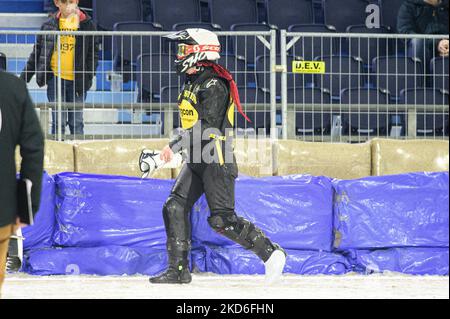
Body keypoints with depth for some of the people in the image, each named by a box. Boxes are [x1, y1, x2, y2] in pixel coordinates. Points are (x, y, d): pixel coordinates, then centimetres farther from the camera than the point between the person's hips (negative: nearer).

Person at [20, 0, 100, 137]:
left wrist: (88, 77, -6)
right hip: (56, 78, 1)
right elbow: (37, 52, 12)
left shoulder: (87, 24, 1)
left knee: (76, 122, 4)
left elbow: (94, 52, 4)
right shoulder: (49, 25, 5)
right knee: (58, 122, -1)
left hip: (77, 80, 0)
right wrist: (24, 77, 11)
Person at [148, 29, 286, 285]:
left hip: (217, 159, -9)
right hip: (197, 160, 10)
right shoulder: (193, 82, 15)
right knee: (175, 208, 1)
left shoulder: (214, 85, -16)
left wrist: (175, 146, -28)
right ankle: (179, 270, 5)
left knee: (222, 219, -12)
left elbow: (207, 126, -25)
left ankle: (271, 252, 0)